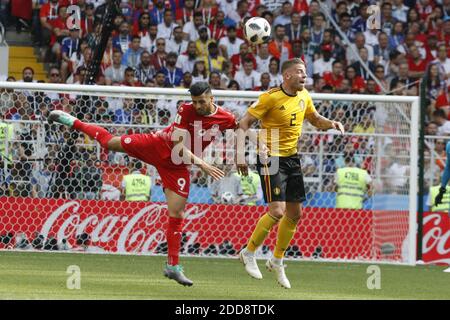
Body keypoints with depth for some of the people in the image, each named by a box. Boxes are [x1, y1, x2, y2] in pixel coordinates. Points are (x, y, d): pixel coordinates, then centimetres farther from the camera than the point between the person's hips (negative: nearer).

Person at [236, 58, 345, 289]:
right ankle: (248, 254, 1)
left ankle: (277, 261, 26)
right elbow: (244, 124, -14)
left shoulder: (304, 97, 5)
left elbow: (315, 119, 23)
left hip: (292, 158, 7)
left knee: (295, 214, 9)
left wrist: (331, 124, 2)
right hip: (270, 159, -7)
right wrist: (240, 154, -23)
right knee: (277, 211, -17)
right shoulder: (270, 98, -16)